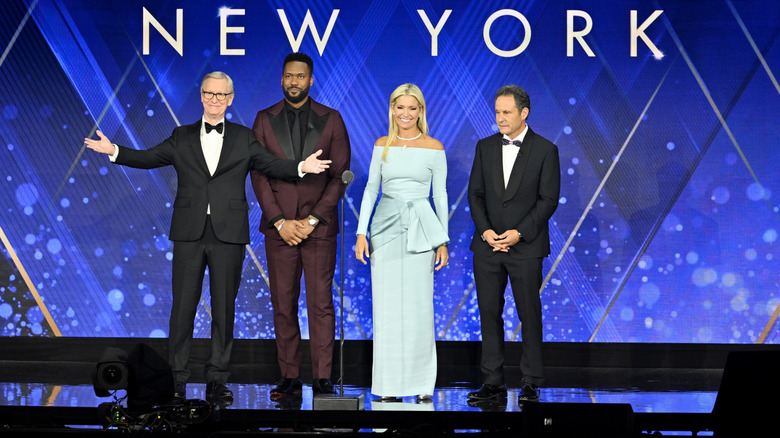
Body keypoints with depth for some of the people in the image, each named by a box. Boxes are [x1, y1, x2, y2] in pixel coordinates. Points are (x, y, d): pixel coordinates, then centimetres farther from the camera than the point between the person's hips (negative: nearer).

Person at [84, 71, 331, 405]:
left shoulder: (243, 139, 10)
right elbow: (148, 158, 5)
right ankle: (177, 380, 7)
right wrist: (114, 151, -8)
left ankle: (217, 380, 11)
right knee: (183, 306, 1)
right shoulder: (182, 138, 11)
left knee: (224, 308, 3)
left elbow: (272, 165, 2)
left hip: (228, 234, 0)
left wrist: (301, 167, -15)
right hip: (190, 233, 0)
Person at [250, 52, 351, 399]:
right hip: (279, 225, 1)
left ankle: (323, 378, 0)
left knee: (321, 303, -4)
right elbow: (258, 175, 3)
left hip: (319, 225, -1)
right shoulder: (265, 119, 7)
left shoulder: (331, 120, 5)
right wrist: (280, 221, -7)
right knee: (283, 305, 3)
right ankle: (290, 378, 9)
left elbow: (339, 175, 1)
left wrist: (312, 219, -8)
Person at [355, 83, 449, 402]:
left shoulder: (434, 148, 2)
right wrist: (361, 232, 0)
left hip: (420, 229, -2)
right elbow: (371, 189, 8)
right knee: (387, 306, 2)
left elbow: (440, 195, 4)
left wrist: (443, 241, 1)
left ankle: (423, 383, 7)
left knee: (419, 305, -2)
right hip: (386, 227, 2)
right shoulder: (382, 145, 7)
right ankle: (389, 382, 9)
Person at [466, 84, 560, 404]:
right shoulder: (485, 147, 10)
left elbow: (548, 199, -5)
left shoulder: (545, 150, -1)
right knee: (489, 314, 4)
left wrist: (519, 233, -14)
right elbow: (475, 193, 9)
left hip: (526, 247, -3)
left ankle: (530, 383, 9)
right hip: (487, 246, 4)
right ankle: (493, 382, 11)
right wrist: (485, 231, -6)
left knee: (529, 315, 1)